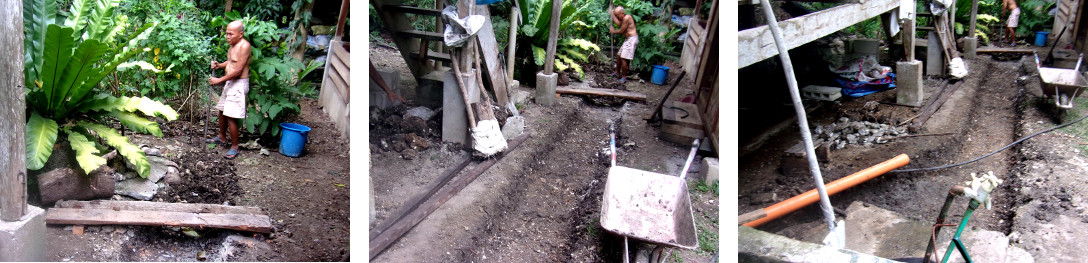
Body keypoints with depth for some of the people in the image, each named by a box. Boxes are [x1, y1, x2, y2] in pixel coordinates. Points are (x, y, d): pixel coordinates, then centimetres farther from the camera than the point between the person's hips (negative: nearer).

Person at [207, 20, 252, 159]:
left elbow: (237, 70, -23)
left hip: (239, 84, -10)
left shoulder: (244, 46, -21)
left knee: (231, 117, -10)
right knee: (222, 111, 21)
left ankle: (234, 147, 0)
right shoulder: (233, 44, 9)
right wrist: (219, 65, 2)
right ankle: (221, 137, 40)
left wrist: (219, 80, -18)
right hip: (230, 83, 10)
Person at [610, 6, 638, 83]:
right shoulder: (623, 19, 14)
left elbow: (621, 31, -15)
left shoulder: (626, 18, -18)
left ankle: (624, 77, -6)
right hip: (628, 39, 11)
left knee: (624, 58, -13)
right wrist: (612, 14, 3)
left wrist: (613, 31, 2)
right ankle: (617, 72, 34)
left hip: (632, 39, -11)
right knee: (619, 56, 18)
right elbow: (618, 22, -2)